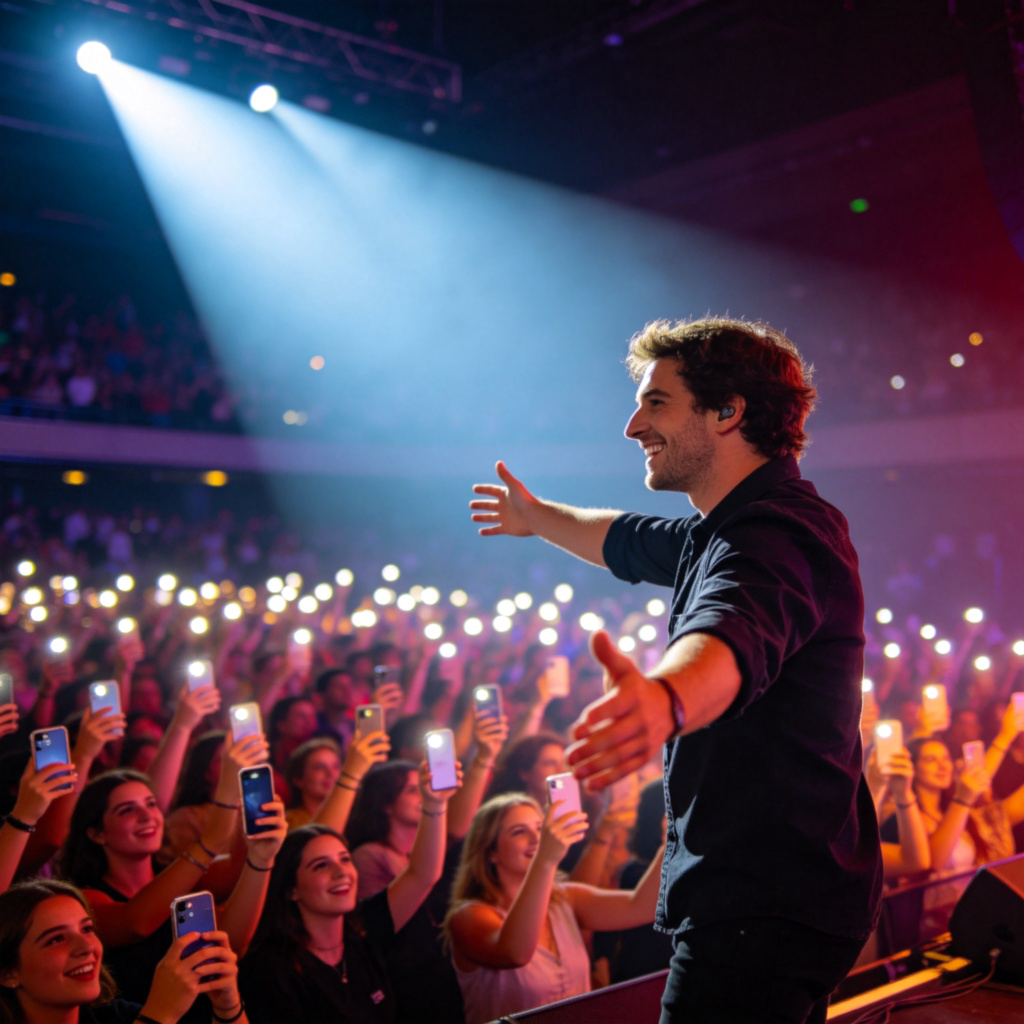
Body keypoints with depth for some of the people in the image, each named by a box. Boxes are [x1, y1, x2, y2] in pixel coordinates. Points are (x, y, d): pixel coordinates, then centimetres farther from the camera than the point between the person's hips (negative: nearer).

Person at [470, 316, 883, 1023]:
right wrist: (537, 515, 45)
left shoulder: (773, 533, -23)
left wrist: (663, 698, -66)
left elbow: (731, 637, -45)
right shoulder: (729, 529, 12)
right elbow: (632, 542, 31)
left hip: (765, 907, -11)